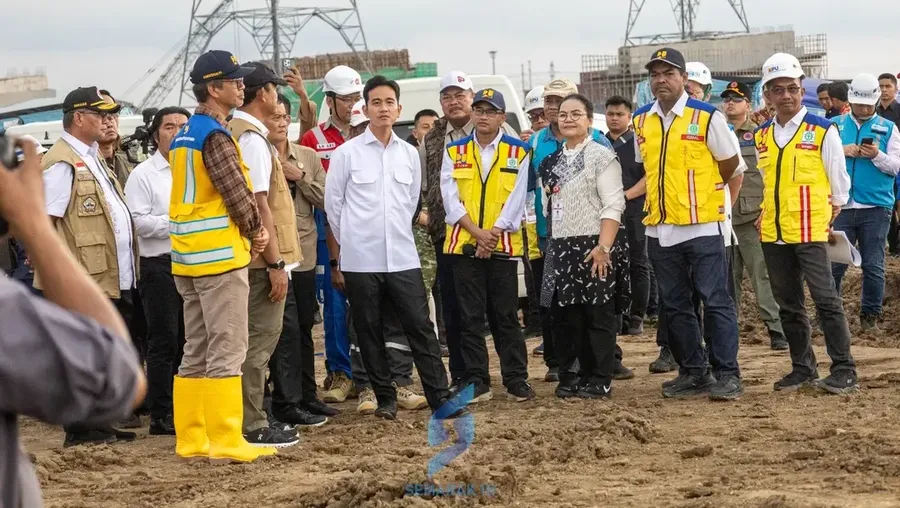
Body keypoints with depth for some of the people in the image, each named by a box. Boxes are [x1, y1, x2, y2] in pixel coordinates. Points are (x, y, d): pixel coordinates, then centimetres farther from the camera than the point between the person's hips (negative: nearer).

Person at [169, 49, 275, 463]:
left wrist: (246, 231, 13)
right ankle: (227, 443, -7)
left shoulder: (183, 135, 16)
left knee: (196, 350, 12)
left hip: (188, 255, 9)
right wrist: (255, 230, 0)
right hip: (220, 255, -9)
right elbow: (237, 193, -17)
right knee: (226, 350, -7)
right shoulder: (216, 136, -13)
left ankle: (191, 439, 16)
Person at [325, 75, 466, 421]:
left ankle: (440, 397, -1)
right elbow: (333, 203, 3)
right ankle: (385, 398, 14)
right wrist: (350, 241, 8)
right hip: (360, 260, -2)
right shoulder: (346, 153, -3)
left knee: (421, 327, -2)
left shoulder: (410, 154, 7)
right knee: (369, 332, 5)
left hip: (403, 258, 2)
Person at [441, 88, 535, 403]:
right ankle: (477, 382, 7)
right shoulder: (454, 152, 8)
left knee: (506, 316, 2)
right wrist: (478, 233, -11)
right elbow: (451, 199, 0)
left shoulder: (518, 153, 3)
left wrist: (492, 235, -12)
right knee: (470, 317, 3)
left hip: (503, 245, -1)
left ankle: (516, 380, 7)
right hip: (464, 245, 2)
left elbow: (515, 201, -2)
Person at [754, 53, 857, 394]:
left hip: (810, 230, -5)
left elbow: (839, 181, 2)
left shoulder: (822, 131, -5)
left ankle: (843, 370, -3)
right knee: (788, 304, 10)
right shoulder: (762, 136, 10)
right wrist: (766, 214, 13)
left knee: (825, 299, -8)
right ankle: (802, 368, 20)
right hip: (773, 234, 5)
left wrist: (831, 217, 2)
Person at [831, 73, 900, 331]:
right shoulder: (835, 125, 8)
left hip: (876, 206, 0)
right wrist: (842, 152, -12)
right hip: (841, 204, 0)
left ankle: (871, 314, 13)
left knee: (873, 266, 3)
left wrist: (878, 156, -16)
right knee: (834, 263, 0)